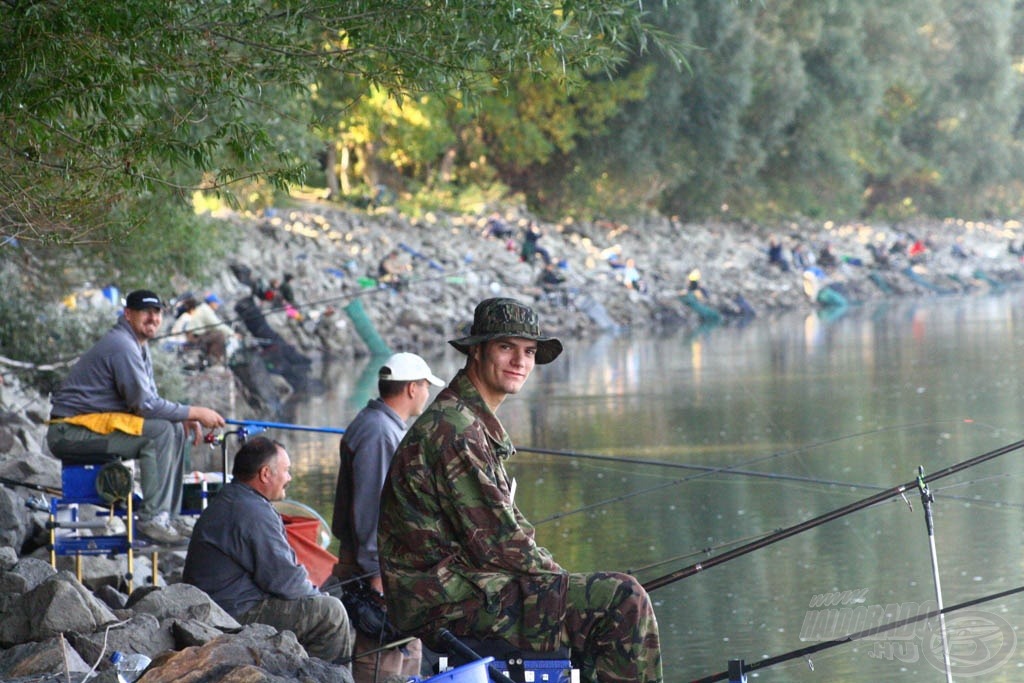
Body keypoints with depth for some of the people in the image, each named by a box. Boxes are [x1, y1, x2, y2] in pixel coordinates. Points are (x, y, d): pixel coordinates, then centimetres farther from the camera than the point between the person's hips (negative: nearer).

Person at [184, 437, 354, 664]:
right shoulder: (253, 513, -20)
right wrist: (314, 594, -2)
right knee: (330, 612, -14)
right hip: (237, 616, -12)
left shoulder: (227, 501, 15)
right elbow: (283, 579, -20)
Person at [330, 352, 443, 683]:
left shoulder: (390, 428, 17)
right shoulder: (377, 432, -18)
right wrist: (376, 570, -24)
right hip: (378, 561, -11)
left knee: (409, 649, 16)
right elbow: (369, 507, -22)